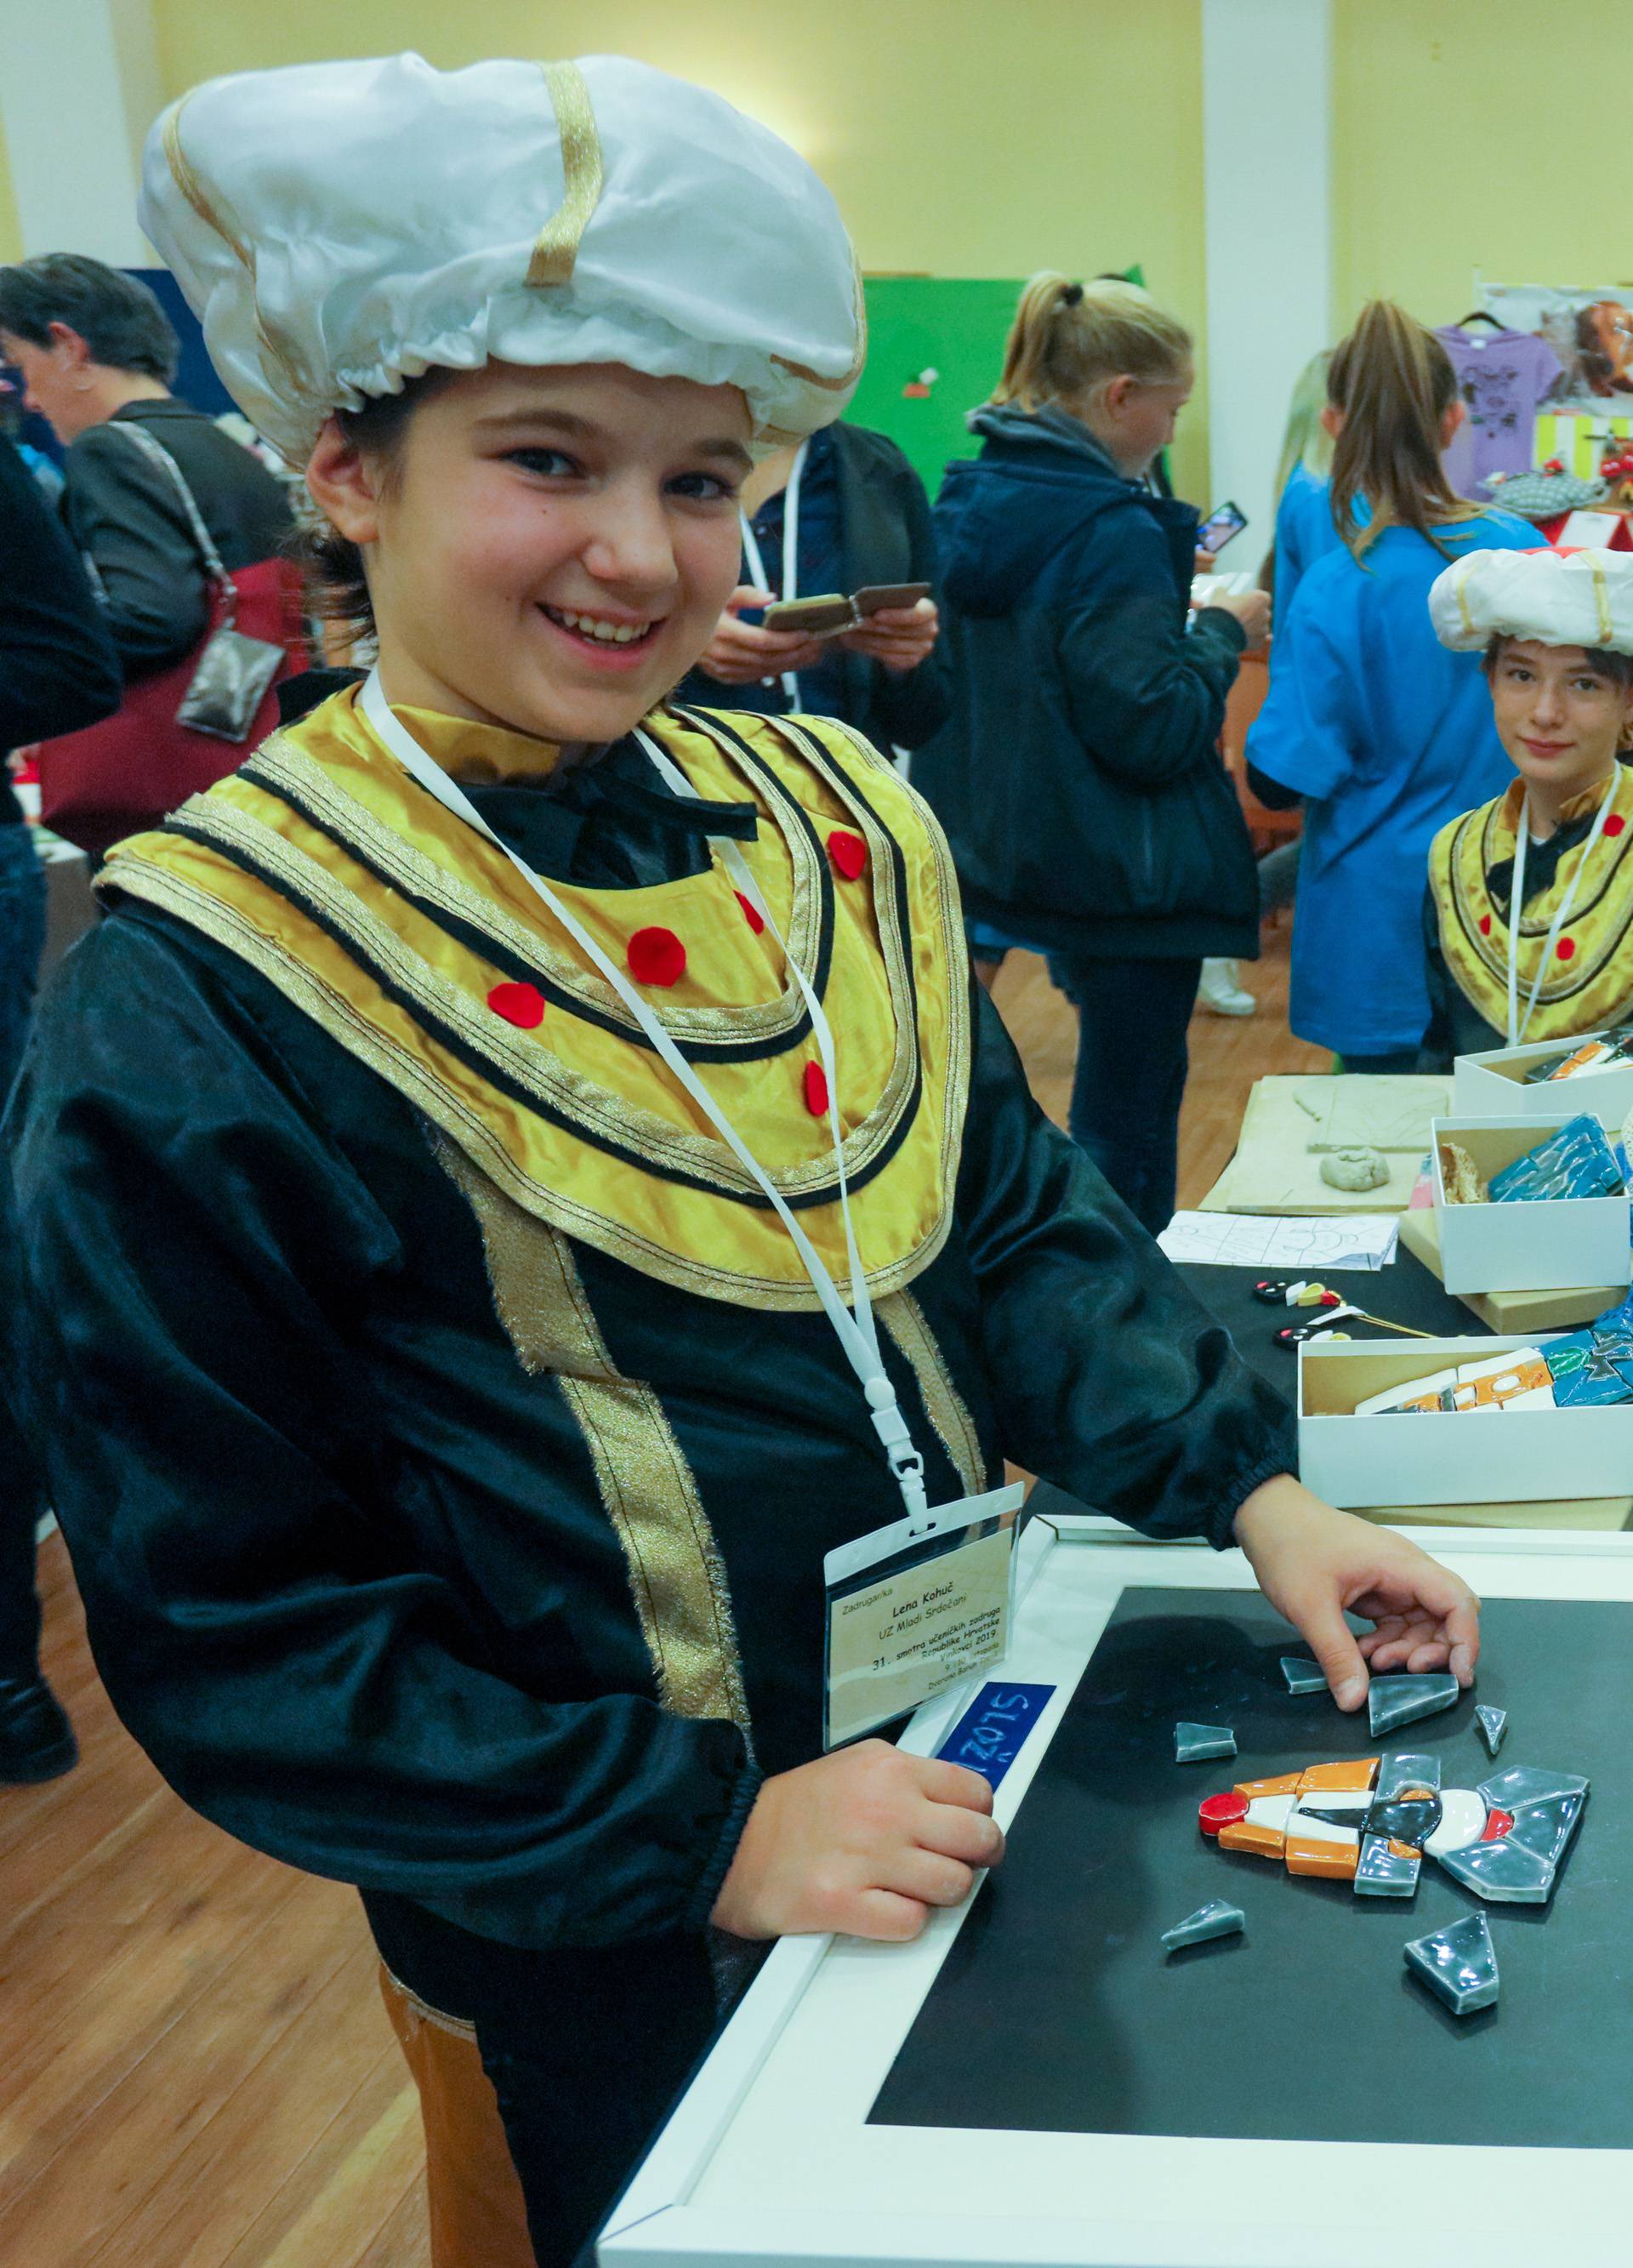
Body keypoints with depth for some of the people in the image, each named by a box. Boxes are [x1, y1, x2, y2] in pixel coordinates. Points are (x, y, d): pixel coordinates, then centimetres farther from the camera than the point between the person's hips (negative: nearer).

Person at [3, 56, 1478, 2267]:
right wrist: (709, 1833, -21)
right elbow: (230, 1622, -17)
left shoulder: (832, 824, -3)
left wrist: (1256, 1492, -9)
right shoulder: (198, 994, -19)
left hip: (959, 1821, 6)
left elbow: (1018, 1229, 5)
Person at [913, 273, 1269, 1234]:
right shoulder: (1111, 532, -22)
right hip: (1128, 876, -9)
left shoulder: (972, 500, 4)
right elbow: (1150, 729, -23)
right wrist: (1223, 635, -8)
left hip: (1010, 854, 9)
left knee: (1114, 1106, 22)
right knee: (1129, 1120, 2)